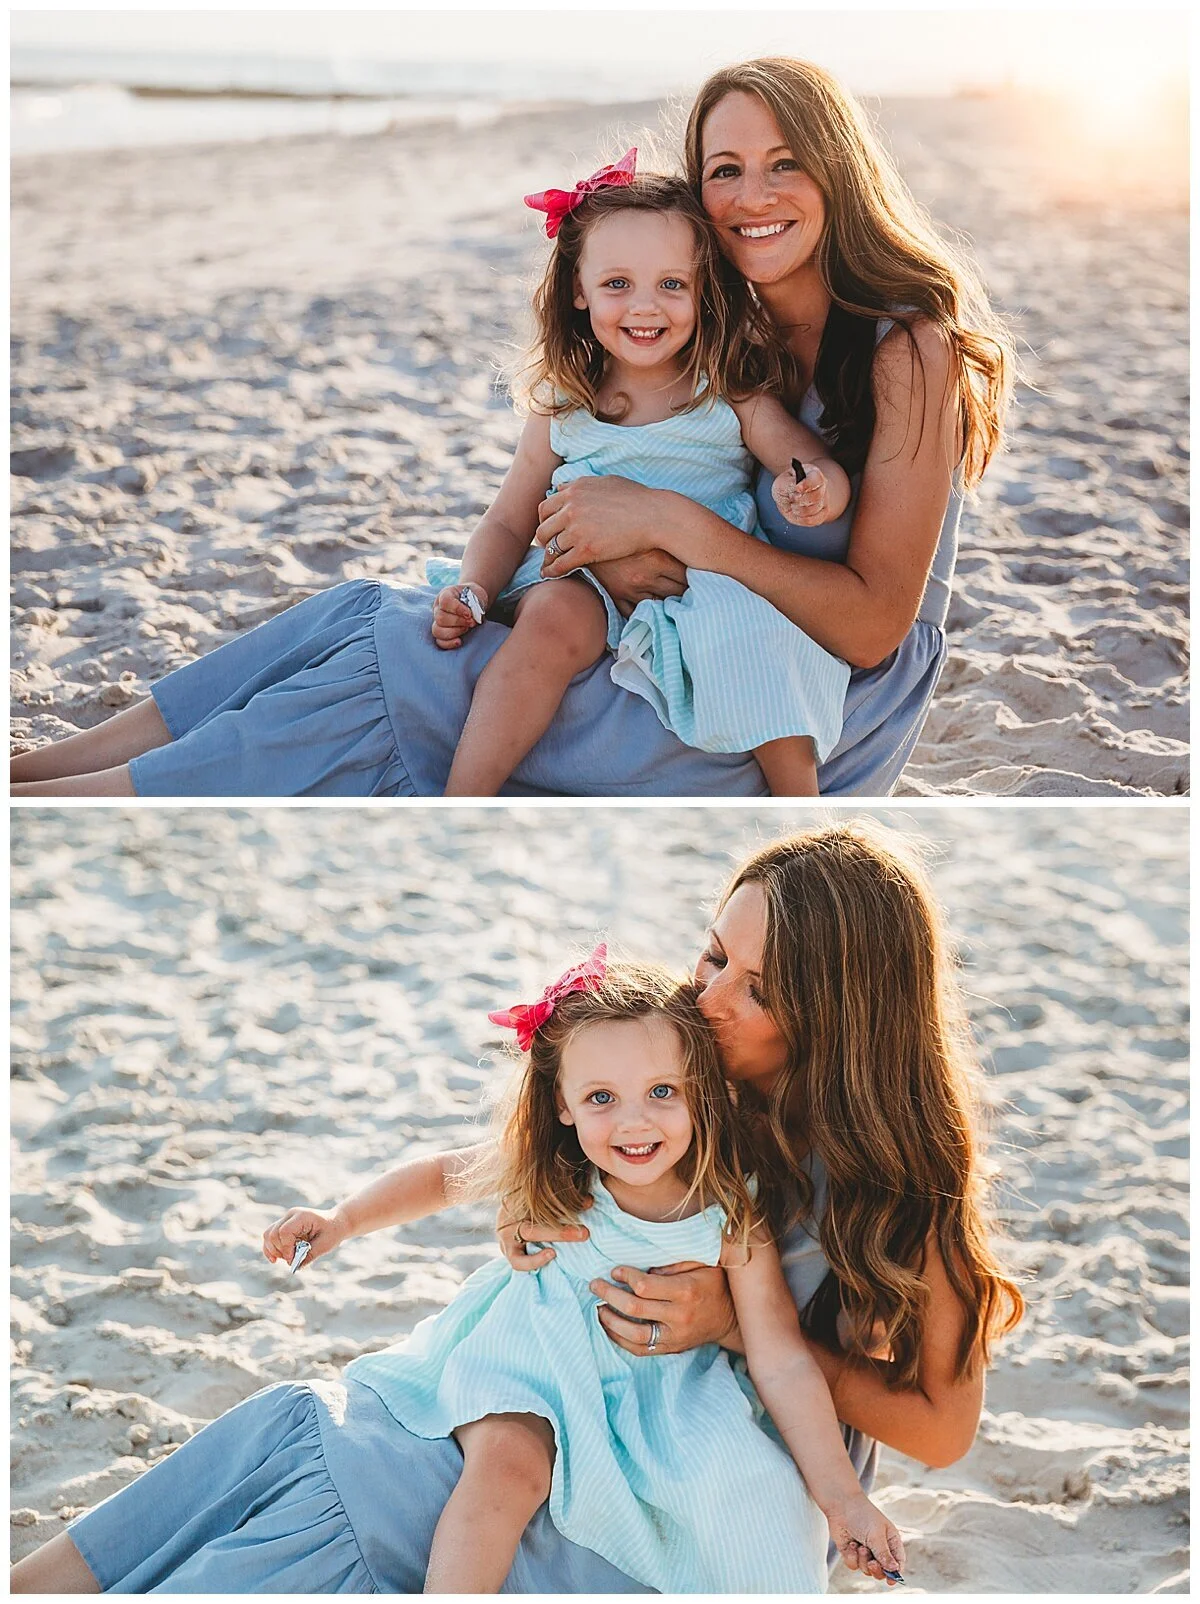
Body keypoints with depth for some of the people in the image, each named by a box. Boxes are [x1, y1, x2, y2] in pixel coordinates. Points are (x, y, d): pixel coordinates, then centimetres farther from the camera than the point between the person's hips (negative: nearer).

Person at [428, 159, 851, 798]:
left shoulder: (733, 401, 3)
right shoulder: (561, 410, 8)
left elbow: (825, 475, -4)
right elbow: (509, 522, 9)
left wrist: (809, 492, -30)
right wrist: (473, 588, -12)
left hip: (710, 585, -1)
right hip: (585, 583, 1)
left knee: (754, 637, -32)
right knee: (556, 617, -32)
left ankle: (799, 802, -15)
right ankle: (462, 800, -36)